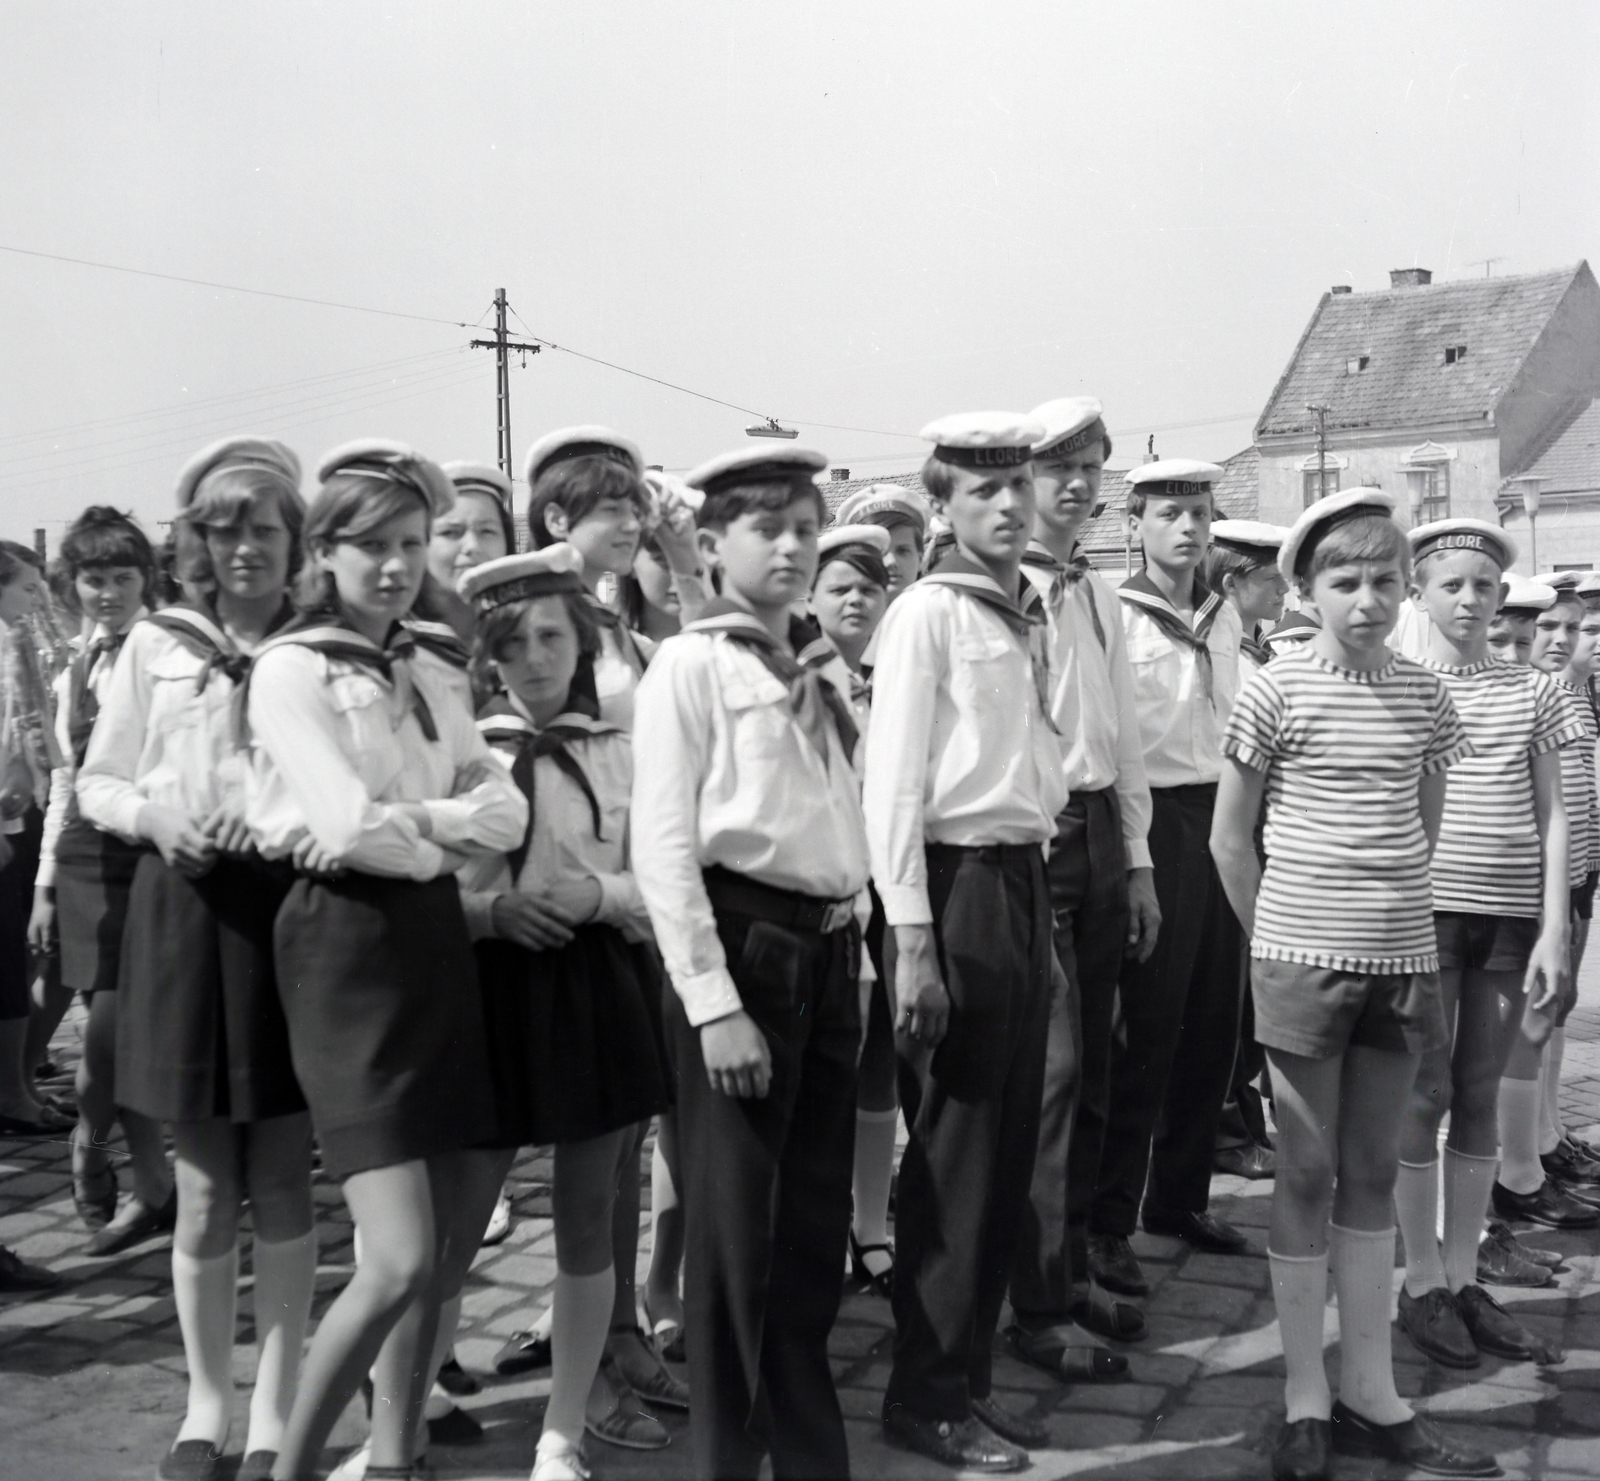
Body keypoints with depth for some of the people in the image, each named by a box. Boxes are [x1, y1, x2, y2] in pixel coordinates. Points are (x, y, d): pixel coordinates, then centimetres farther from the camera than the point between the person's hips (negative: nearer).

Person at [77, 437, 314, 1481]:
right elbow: (95, 785, 11)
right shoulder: (155, 644, 9)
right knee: (205, 1183, 8)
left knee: (283, 1179, 5)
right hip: (183, 909, 1)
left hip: (292, 906, -1)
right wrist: (154, 814, -9)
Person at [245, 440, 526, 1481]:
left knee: (451, 1252, 10)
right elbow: (352, 827, -17)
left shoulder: (432, 676, 15)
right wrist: (449, 840, -1)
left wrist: (406, 823, -12)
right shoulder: (291, 667, -5)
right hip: (346, 946, -7)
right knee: (402, 1263, -12)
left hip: (439, 944, 7)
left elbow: (507, 811, 3)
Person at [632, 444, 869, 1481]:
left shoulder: (826, 669, 13)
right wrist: (714, 1002, -17)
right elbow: (662, 843, -12)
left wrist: (857, 953, 12)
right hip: (743, 941, -6)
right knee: (735, 1228, 4)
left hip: (828, 949, 6)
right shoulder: (690, 664, -6)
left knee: (818, 1224, 15)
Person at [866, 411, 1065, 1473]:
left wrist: (1042, 922, 15)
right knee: (953, 1152, 1)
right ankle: (926, 1393, 17)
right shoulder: (928, 613, -8)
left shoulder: (1027, 621, 14)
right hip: (959, 881, -7)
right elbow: (892, 785, -12)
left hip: (1024, 878, 7)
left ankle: (971, 1371, 28)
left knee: (1009, 1148, 13)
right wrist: (913, 942, -16)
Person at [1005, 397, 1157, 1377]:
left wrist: (1137, 860, 16)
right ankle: (1038, 1309, 7)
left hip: (1102, 829, 8)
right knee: (1050, 1065, -5)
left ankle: (1071, 1265, 29)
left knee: (1091, 1063, 14)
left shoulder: (1099, 594, 15)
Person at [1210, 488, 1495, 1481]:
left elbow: (1423, 831, 16)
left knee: (1373, 1172, 12)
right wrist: (1277, 936, 3)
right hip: (1303, 959, -3)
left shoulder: (1425, 696, 4)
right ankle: (1306, 1399, 16)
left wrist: (1392, 910, 11)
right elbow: (1229, 839, 0)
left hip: (1403, 958, 4)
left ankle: (1371, 1391, 23)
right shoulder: (1277, 692, -6)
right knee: (1308, 1174, 4)